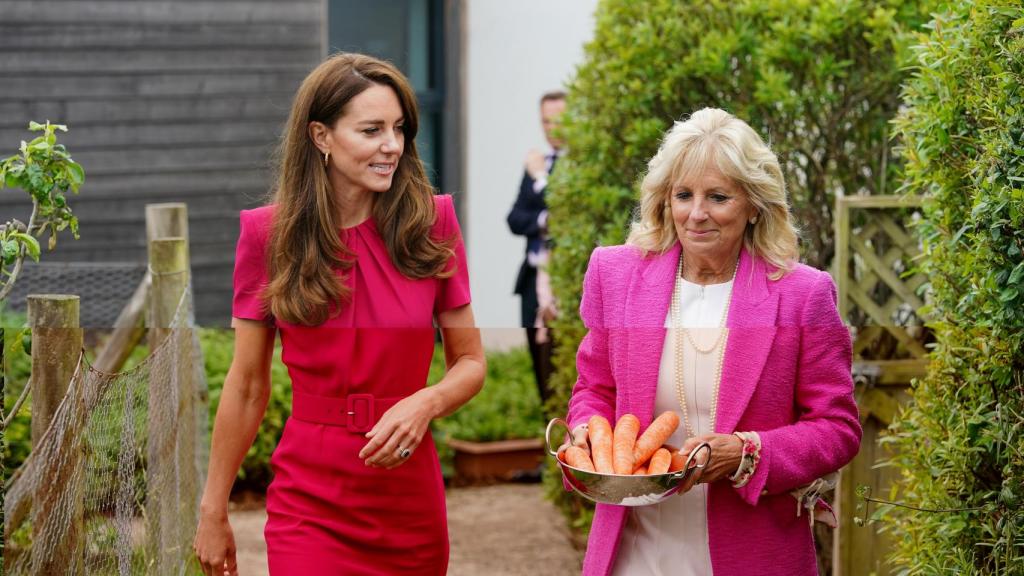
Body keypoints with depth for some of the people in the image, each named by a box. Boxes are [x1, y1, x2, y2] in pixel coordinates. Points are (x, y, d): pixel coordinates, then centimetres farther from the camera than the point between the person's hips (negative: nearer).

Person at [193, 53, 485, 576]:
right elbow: (247, 386, 4)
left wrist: (427, 403, -18)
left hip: (411, 503, 1)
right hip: (309, 506, -1)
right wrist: (213, 512, 7)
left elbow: (470, 362, 4)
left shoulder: (431, 223, -2)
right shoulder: (269, 234, -3)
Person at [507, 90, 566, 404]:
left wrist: (541, 178, -5)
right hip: (537, 277, 6)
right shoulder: (536, 164, 17)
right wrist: (542, 221, -9)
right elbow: (515, 219, 11)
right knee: (543, 375, 6)